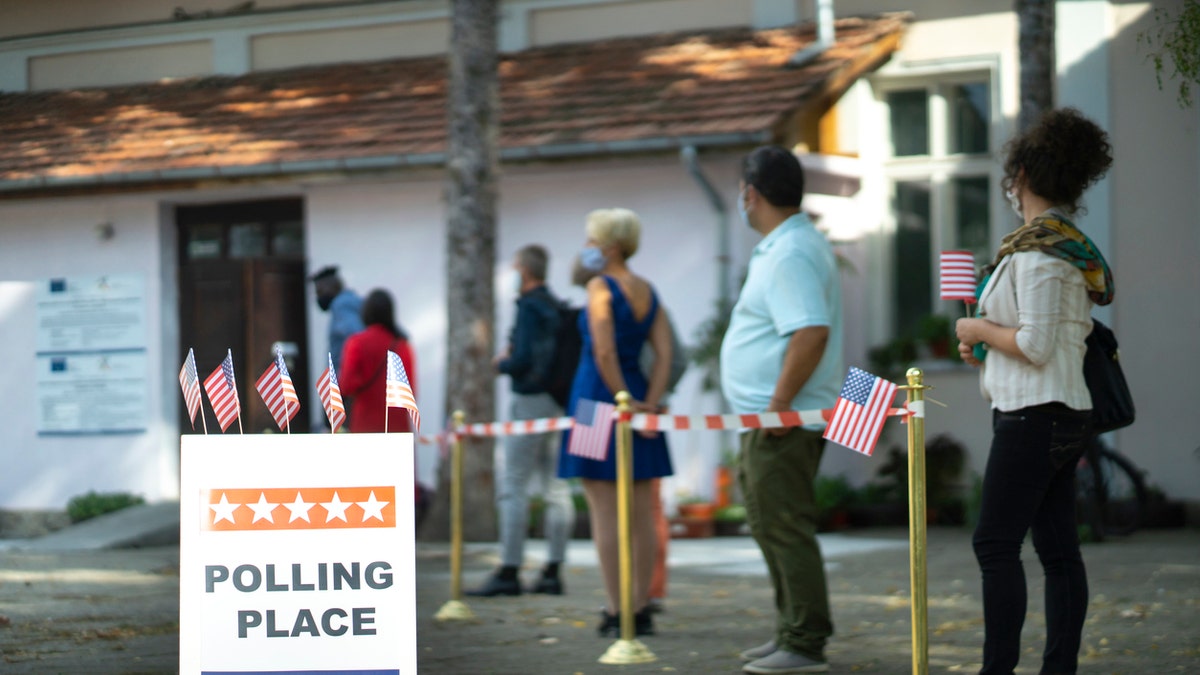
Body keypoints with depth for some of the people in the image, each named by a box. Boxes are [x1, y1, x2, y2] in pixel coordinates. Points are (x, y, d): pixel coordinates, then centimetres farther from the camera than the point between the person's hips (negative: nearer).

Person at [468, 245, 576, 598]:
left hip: (531, 400, -8)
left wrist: (501, 364, 1)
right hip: (558, 403, 8)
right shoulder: (556, 307, 13)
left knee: (513, 487, -5)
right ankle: (553, 571, 7)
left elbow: (523, 360, -19)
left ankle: (509, 572, -7)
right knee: (556, 488, 6)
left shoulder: (529, 307, -12)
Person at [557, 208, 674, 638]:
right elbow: (665, 354, 3)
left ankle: (617, 612, -5)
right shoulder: (648, 292, 10)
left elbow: (604, 352, -19)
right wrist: (648, 404, -3)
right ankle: (642, 610, 11)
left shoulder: (601, 287, -9)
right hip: (636, 399, 7)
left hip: (598, 394, -7)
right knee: (640, 512, 8)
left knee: (605, 512, -4)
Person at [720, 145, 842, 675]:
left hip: (781, 419, -11)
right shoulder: (800, 243, 16)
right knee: (772, 525, 17)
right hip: (770, 418, 11)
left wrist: (778, 406, -25)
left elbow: (811, 333, -29)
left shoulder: (789, 254, -18)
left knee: (783, 528, -7)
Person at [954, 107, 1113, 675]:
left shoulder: (1036, 250, -15)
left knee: (995, 544, -8)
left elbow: (1036, 345, -20)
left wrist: (979, 330, -5)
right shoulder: (1072, 245, 16)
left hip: (1033, 414, -10)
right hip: (1066, 414, 10)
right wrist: (985, 344, 14)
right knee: (1058, 548, 8)